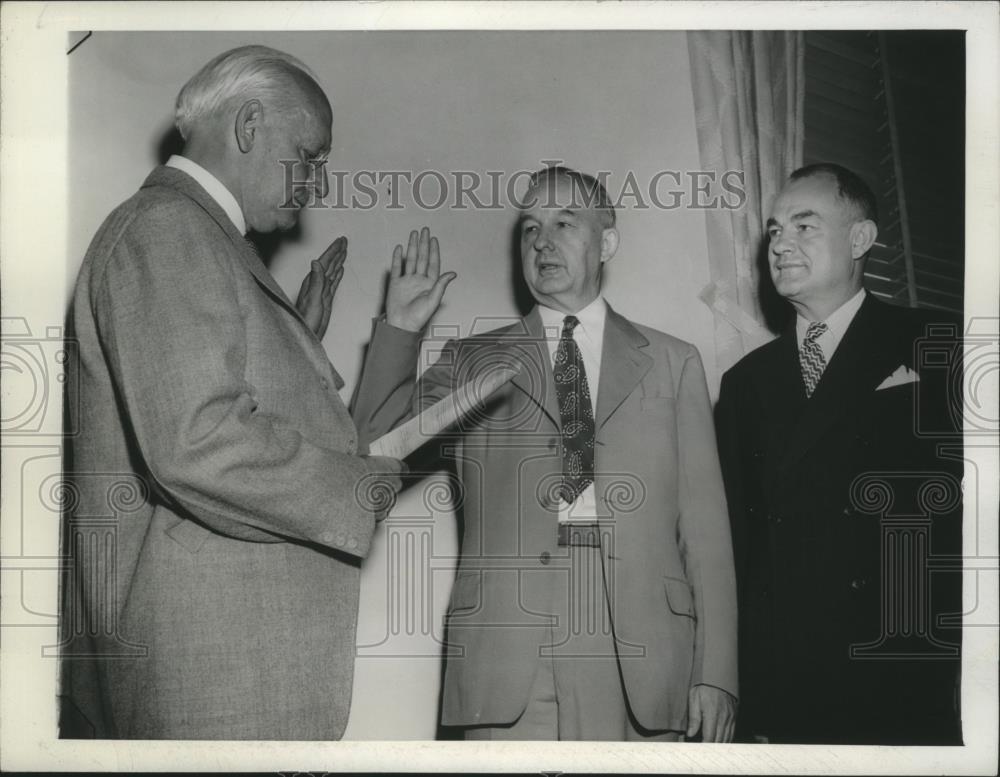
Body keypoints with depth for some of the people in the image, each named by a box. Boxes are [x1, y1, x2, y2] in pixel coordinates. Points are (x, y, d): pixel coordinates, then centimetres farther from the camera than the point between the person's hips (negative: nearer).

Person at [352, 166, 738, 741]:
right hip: (507, 654, 0)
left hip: (635, 652, 0)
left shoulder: (672, 363, 14)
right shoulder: (473, 361, 15)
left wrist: (715, 674, 2)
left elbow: (704, 525, 8)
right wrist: (400, 327, 0)